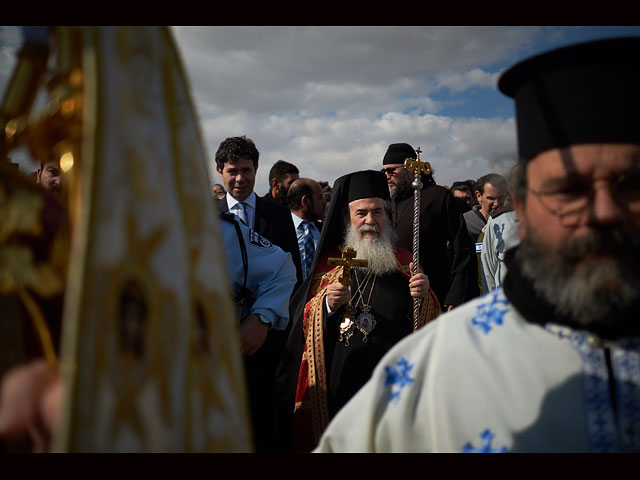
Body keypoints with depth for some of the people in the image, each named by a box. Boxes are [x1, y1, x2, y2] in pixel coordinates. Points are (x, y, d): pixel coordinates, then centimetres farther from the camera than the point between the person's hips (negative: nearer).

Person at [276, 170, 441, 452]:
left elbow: (430, 328, 0)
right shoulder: (328, 263, 7)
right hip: (336, 390, 0)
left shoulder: (405, 264, 7)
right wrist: (327, 305, -16)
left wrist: (423, 298, -19)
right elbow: (301, 323, 2)